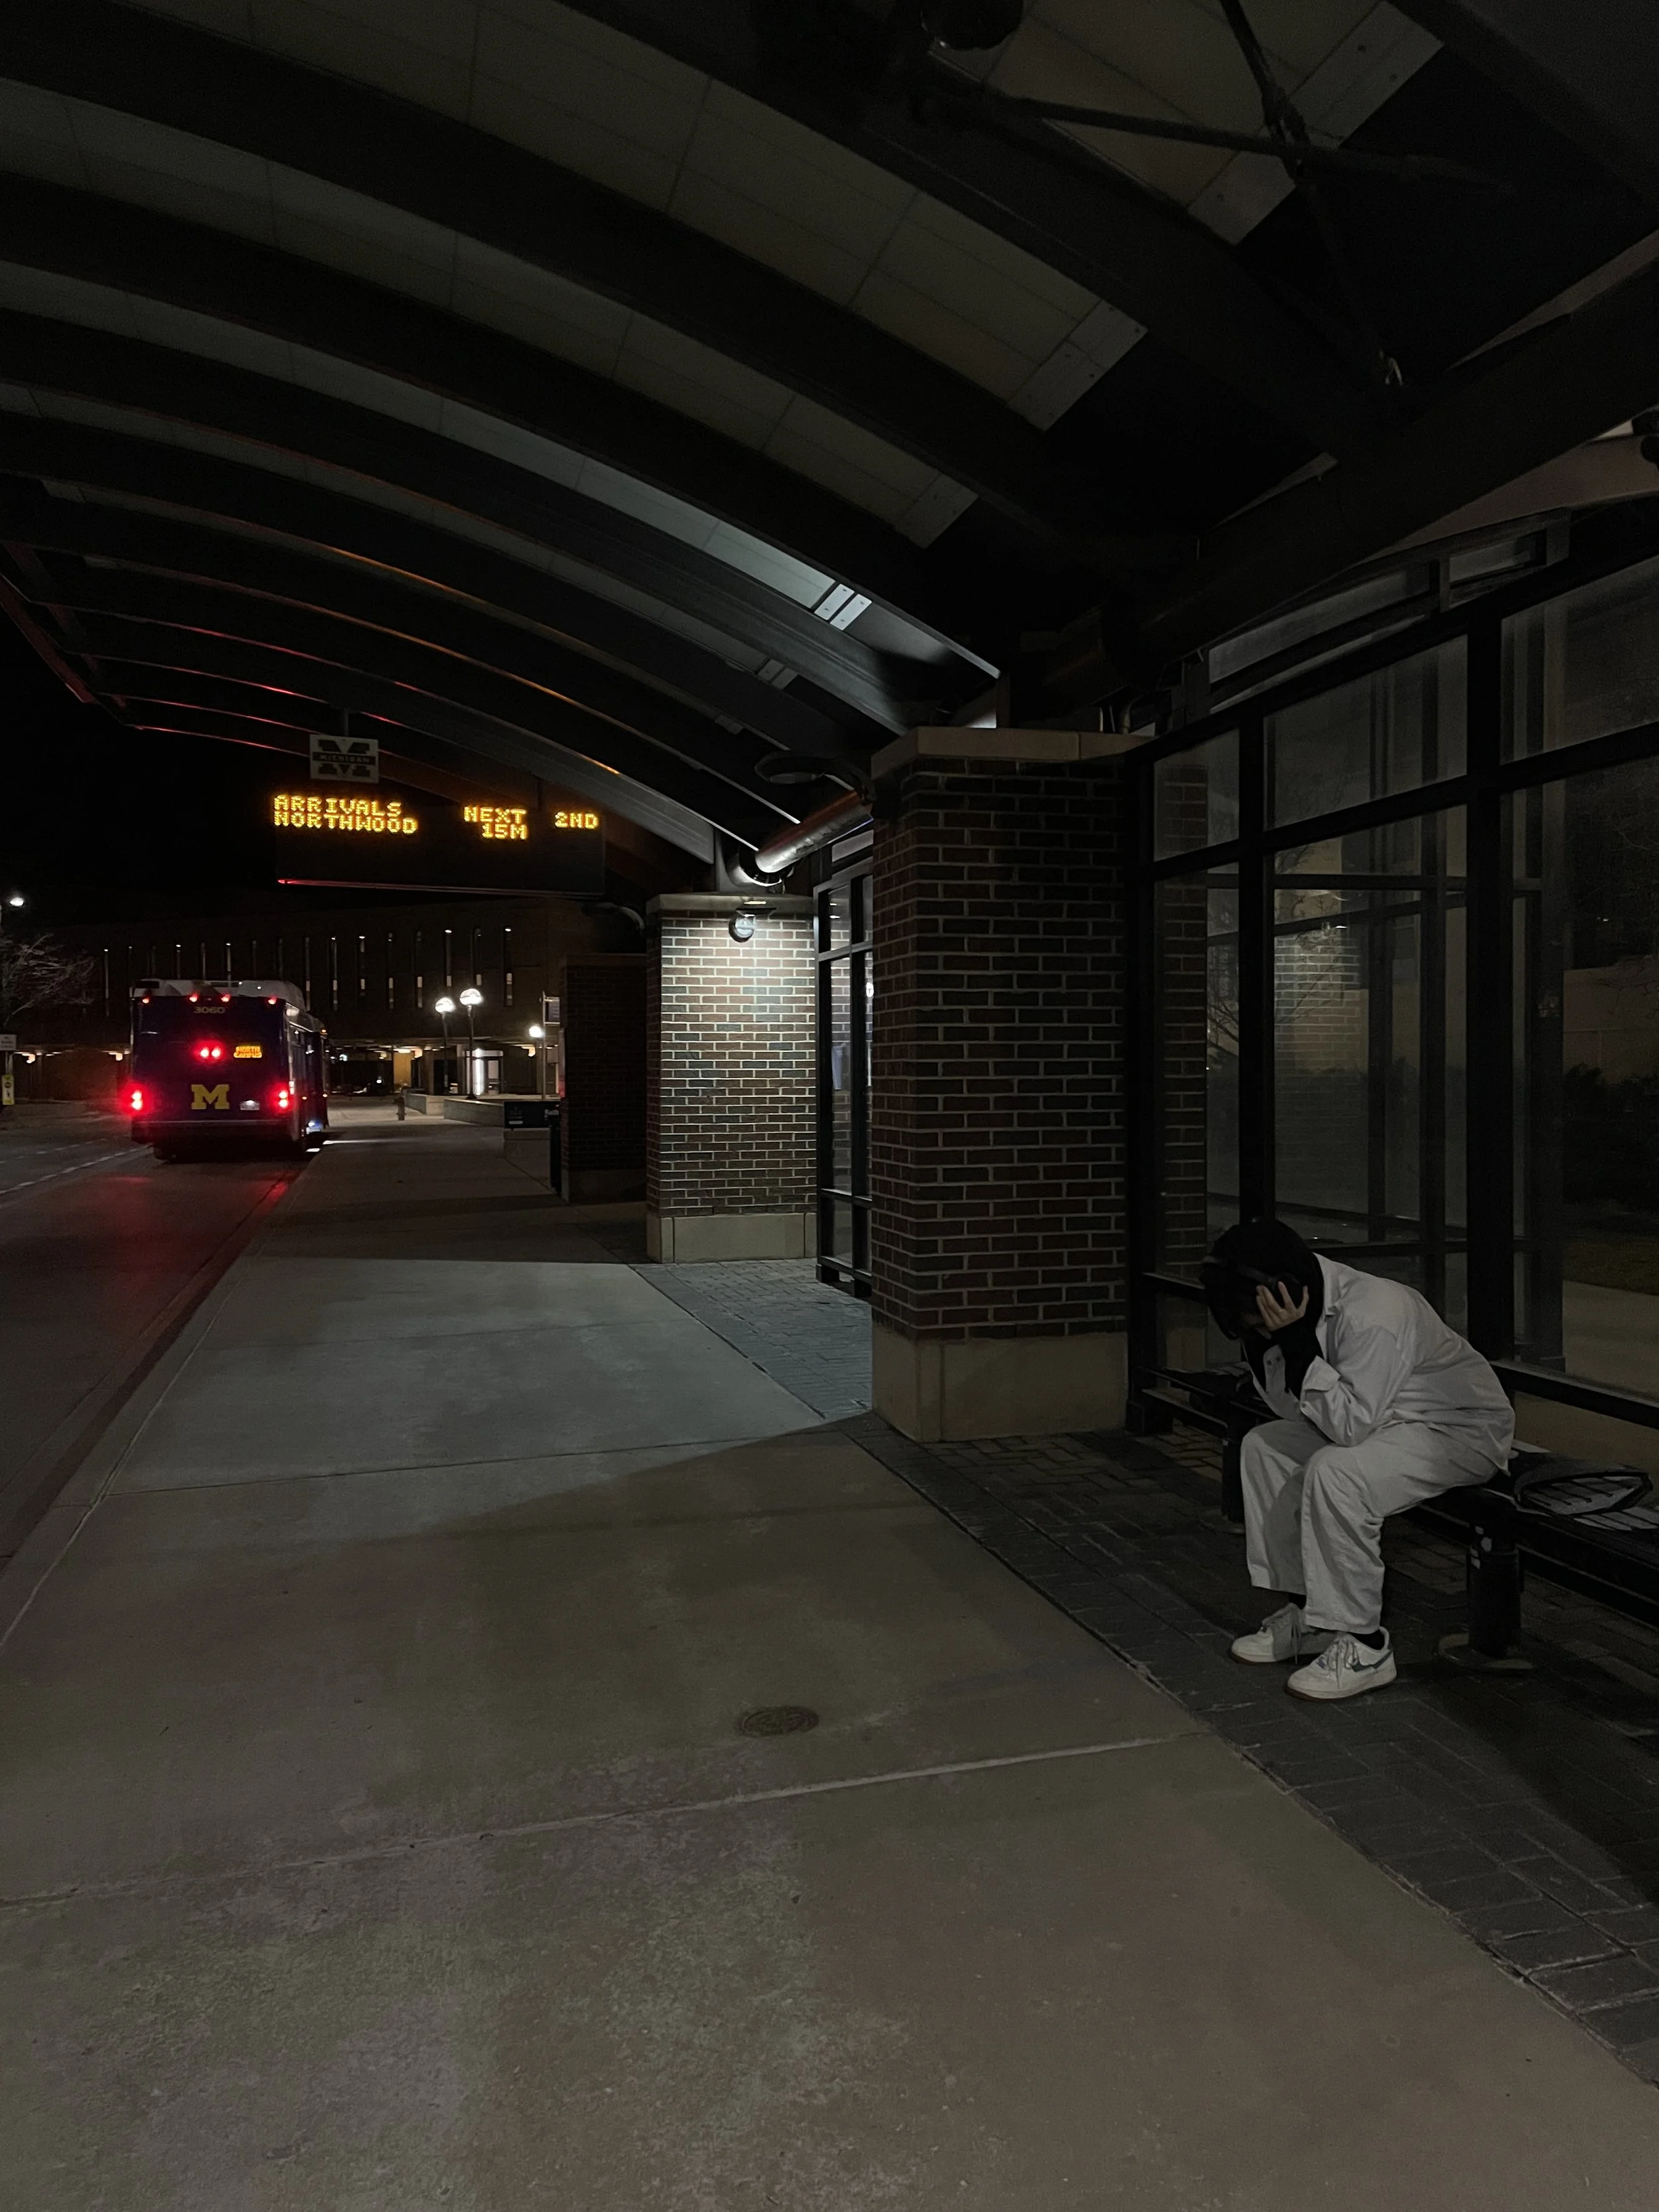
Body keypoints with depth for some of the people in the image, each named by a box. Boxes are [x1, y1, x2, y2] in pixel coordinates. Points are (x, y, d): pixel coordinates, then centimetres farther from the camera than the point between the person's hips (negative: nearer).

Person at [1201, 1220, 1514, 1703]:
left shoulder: (1371, 1316, -32)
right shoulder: (1309, 1305, -6)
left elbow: (1349, 1426, -32)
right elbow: (1292, 1409, -3)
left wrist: (1297, 1345, -35)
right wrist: (1267, 1342, -17)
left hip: (1463, 1430, -9)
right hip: (1382, 1420, 9)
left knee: (1333, 1474, -31)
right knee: (1262, 1447, 1)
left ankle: (1363, 1645, -16)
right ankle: (1304, 1610, 9)